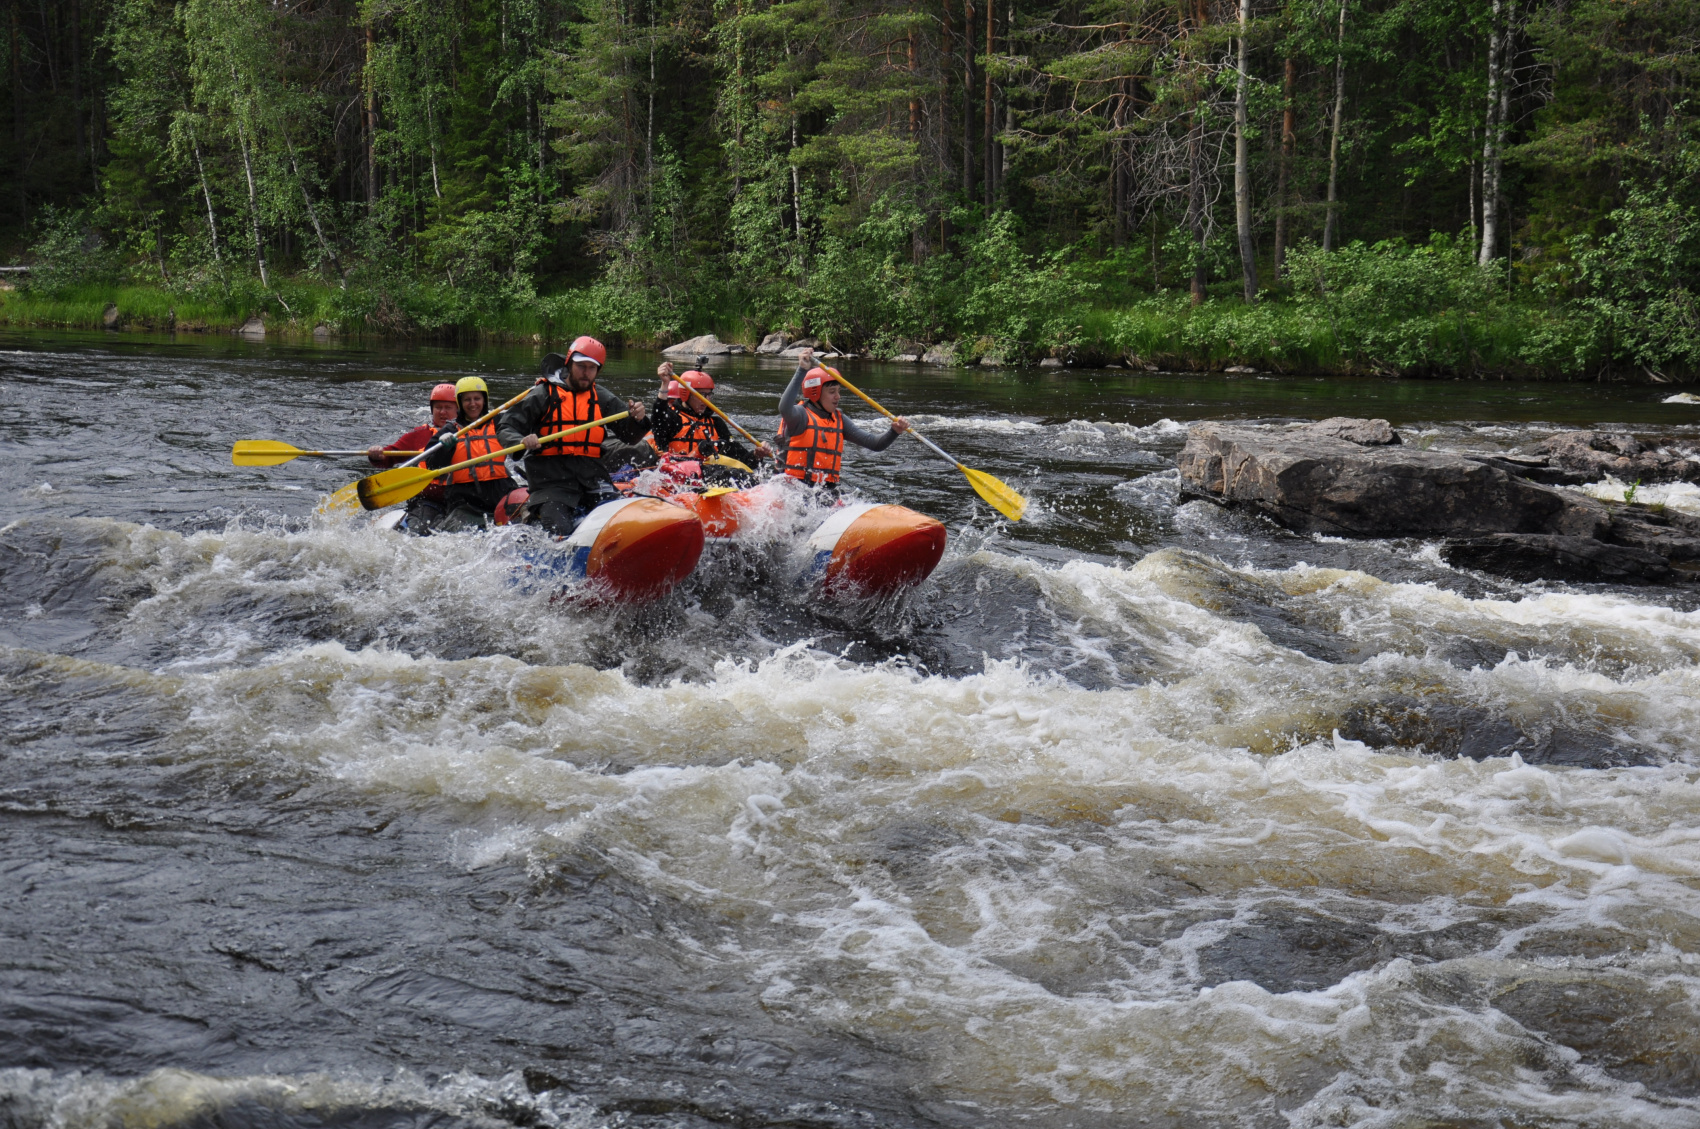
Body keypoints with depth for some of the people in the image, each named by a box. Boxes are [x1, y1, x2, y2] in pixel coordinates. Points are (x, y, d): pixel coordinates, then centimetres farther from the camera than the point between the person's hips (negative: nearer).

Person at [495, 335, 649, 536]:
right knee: (558, 531, -21)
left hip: (593, 478, 3)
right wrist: (522, 442, -24)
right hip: (552, 482, -3)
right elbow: (505, 429, -1)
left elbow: (629, 435, 11)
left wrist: (637, 419, -12)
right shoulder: (544, 395, 3)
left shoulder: (602, 398, 15)